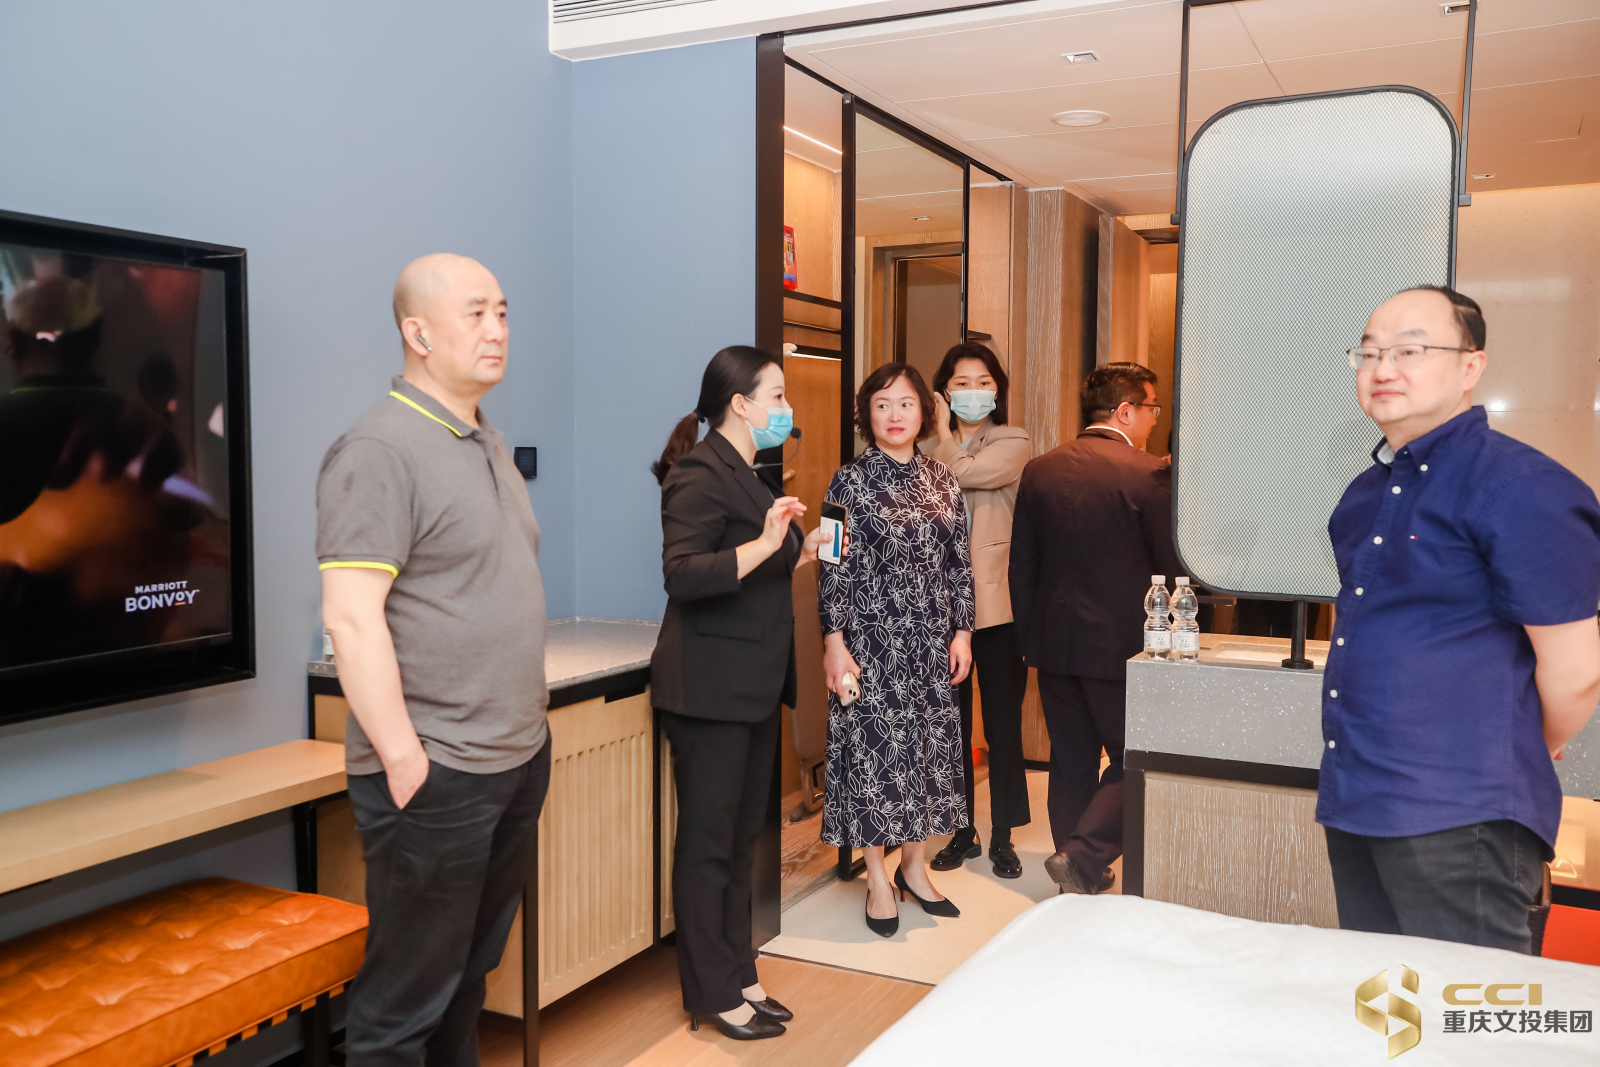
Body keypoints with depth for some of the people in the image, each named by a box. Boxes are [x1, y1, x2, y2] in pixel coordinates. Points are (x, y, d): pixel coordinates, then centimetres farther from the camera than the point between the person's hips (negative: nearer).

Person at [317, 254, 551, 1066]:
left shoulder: (489, 445, 13)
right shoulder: (380, 450, -14)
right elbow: (351, 618, -20)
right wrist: (405, 760, -19)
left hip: (518, 759, 8)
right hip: (435, 775, -8)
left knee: (471, 969, 20)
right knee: (406, 999, 6)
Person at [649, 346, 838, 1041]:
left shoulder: (745, 475, 18)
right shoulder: (701, 474, -13)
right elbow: (683, 575, -24)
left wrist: (803, 551, 13)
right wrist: (764, 544, -31)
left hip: (755, 688, 10)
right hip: (710, 690, -9)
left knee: (742, 838, 15)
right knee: (709, 842, 1)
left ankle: (739, 977, 26)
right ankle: (715, 996, 13)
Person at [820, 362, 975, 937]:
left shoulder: (942, 479, 7)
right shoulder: (851, 481, -6)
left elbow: (959, 561, 10)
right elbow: (835, 569, -8)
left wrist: (962, 632, 5)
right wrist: (834, 643, -12)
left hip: (932, 640, 5)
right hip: (873, 638, -4)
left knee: (929, 743, 10)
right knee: (874, 746, 1)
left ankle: (915, 865, 26)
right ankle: (878, 878, 15)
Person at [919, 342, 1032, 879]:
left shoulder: (1014, 443, 2)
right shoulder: (928, 451, 11)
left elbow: (965, 472, -15)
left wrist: (946, 436, 2)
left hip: (997, 606, -3)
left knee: (1003, 726, 5)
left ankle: (1002, 837, 18)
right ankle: (962, 831, 24)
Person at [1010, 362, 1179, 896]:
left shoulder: (1038, 470, 4)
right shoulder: (1151, 473, -12)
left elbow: (1021, 565, 8)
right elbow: (1171, 566, -7)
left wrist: (1031, 639, 14)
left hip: (1053, 643, 6)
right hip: (1121, 644, -5)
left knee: (1071, 764, 15)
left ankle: (1080, 880, 24)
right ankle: (1082, 858, -2)